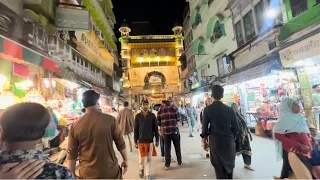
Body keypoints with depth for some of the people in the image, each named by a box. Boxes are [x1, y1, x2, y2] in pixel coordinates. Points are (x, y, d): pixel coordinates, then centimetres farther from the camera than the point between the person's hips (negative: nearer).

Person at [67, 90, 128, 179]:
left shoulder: (75, 125, -8)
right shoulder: (110, 120, -13)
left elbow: (71, 155, -4)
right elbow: (121, 144, -6)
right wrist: (125, 160, 9)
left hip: (88, 174, 2)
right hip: (111, 172, -1)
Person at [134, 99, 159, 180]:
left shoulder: (152, 115, -4)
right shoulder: (138, 116, -3)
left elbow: (155, 128, 0)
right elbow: (136, 130, 1)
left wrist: (157, 140, 1)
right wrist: (135, 141, 1)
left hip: (150, 140, 0)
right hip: (141, 141, 0)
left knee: (149, 159, 10)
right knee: (141, 158, 12)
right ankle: (141, 169, 41)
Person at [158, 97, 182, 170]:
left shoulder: (161, 108, 3)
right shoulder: (173, 107, -5)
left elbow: (158, 120, 4)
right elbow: (178, 119, -6)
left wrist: (159, 129, 15)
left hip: (165, 131, 2)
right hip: (174, 130, -2)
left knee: (167, 147, 10)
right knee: (177, 146, 15)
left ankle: (167, 165, 15)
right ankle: (180, 162, 27)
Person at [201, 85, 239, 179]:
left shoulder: (207, 109, -9)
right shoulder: (229, 109, -4)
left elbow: (205, 127, -7)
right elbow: (235, 127, 0)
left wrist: (204, 140, 7)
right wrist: (232, 138, 16)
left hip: (215, 141, -2)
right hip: (228, 140, 2)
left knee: (219, 167, 11)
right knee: (229, 164, 23)